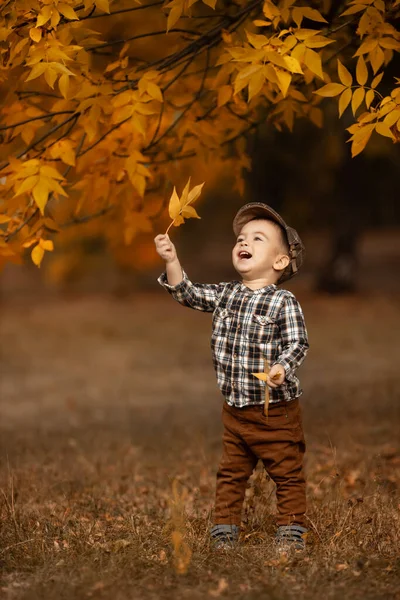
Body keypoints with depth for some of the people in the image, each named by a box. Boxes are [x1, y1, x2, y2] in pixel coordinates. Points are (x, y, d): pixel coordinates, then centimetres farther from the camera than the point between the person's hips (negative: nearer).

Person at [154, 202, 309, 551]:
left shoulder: (284, 302, -13)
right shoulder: (225, 295, 6)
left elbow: (297, 345, -16)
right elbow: (187, 294, 6)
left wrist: (282, 369, -35)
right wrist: (171, 260, -7)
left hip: (276, 413, -6)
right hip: (235, 410, 6)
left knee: (288, 475, 6)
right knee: (230, 474, 15)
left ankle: (292, 532, 18)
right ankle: (224, 531, 25)